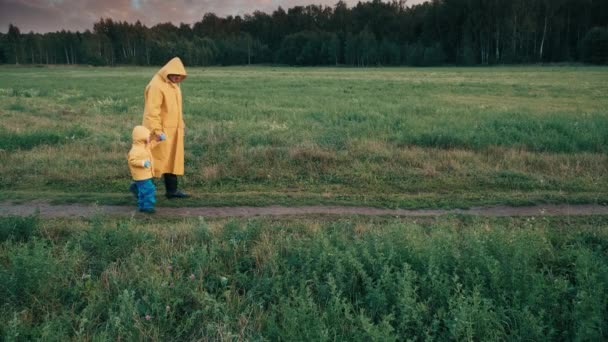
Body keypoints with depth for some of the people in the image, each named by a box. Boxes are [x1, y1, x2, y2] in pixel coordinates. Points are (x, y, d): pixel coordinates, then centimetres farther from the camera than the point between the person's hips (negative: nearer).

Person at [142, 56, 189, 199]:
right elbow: (152, 111, -21)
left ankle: (172, 190, 17)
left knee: (172, 159, 11)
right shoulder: (156, 86, -16)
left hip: (172, 130, 9)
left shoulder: (173, 85, 13)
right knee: (156, 159, -4)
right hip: (161, 131, -9)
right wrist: (156, 130, -25)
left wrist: (181, 124, 17)